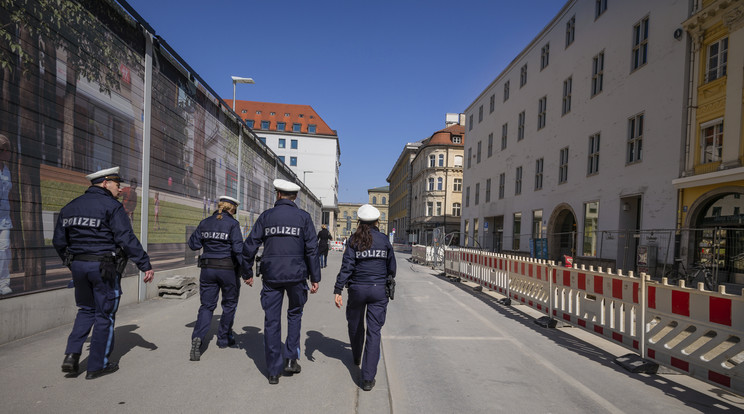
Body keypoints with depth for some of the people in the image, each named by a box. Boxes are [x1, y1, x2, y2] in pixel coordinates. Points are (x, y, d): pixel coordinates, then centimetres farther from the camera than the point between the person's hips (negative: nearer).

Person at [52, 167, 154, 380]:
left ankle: (72, 354, 11)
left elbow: (59, 241, 15)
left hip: (78, 265, 7)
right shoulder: (112, 206, -12)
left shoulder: (70, 206, 11)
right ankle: (97, 366, 15)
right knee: (105, 315, 6)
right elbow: (127, 239, -20)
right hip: (104, 267, -7)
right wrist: (145, 265, -19)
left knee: (86, 310, 24)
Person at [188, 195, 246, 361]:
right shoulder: (232, 224, -10)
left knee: (207, 305, 9)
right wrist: (245, 269, -12)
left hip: (207, 268, 4)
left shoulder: (205, 223, 4)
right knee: (229, 304, 16)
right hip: (228, 269, -3)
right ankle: (224, 338, 27)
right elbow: (238, 248, -18)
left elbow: (193, 244, 6)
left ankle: (198, 337, -12)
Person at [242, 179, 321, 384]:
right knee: (294, 314, 21)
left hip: (271, 275, 1)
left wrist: (247, 273, 14)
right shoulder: (303, 217, 0)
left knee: (272, 321, 9)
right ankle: (291, 358, 14)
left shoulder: (266, 216, 3)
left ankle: (274, 371, 16)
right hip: (296, 275, -1)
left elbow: (249, 246, 2)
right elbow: (312, 249, -5)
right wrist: (315, 277, 0)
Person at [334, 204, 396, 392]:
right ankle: (368, 378, 0)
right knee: (374, 331, 2)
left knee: (355, 325, 23)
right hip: (379, 290, 0)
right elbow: (391, 267, 7)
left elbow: (346, 267, -11)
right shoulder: (384, 240, -1)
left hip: (357, 289, 0)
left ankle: (357, 358, 47)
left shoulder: (354, 240, -5)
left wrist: (337, 291, -10)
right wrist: (387, 283, 25)